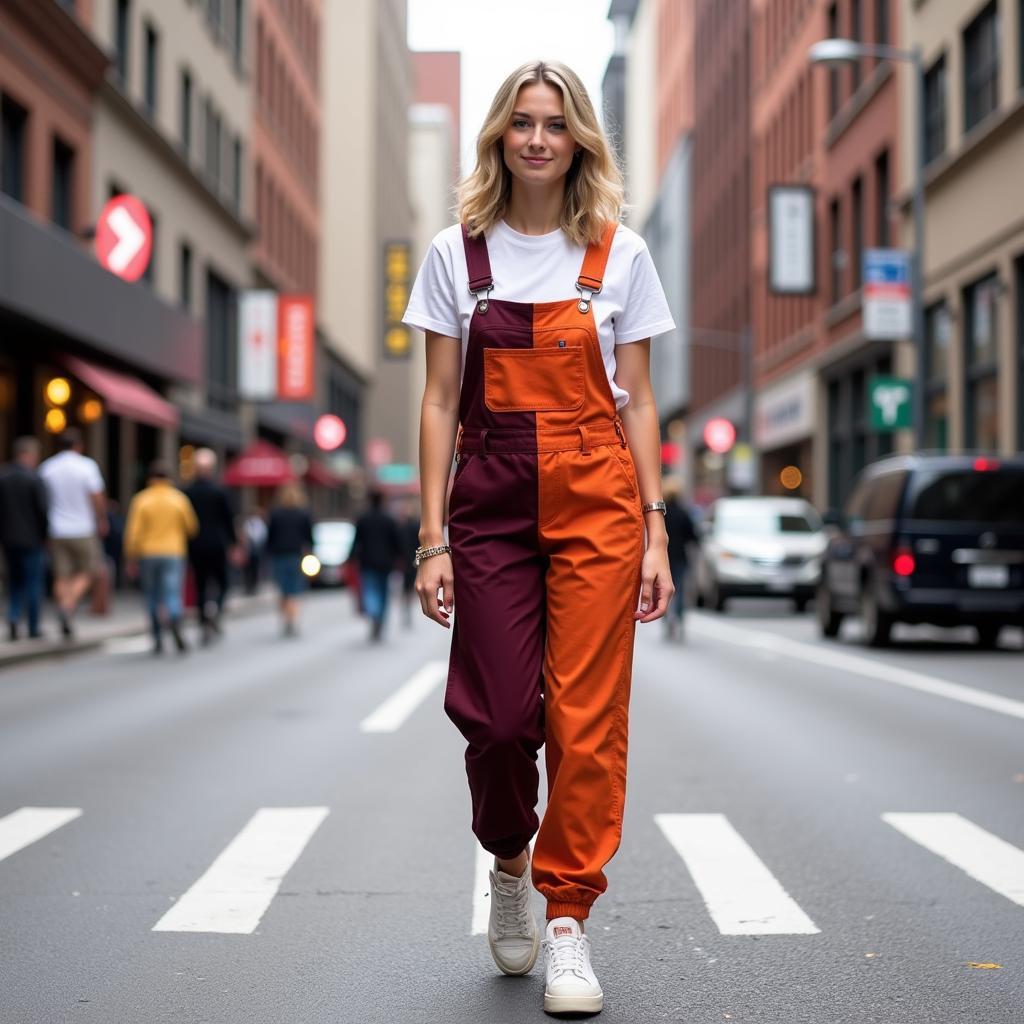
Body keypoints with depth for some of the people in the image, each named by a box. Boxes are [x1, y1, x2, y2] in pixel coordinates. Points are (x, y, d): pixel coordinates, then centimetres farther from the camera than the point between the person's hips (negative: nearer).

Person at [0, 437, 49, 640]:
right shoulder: (34, 479, -13)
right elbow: (43, 510, -14)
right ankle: (33, 627, 8)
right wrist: (44, 535, -1)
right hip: (31, 538, -4)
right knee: (33, 582, 5)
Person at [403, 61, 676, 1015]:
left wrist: (655, 531, 0)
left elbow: (637, 402, 6)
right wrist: (433, 536, -2)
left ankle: (568, 920, 8)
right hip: (491, 500, 1)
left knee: (587, 716, -4)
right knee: (497, 716, 0)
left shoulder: (619, 253, 5)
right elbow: (440, 403, 5)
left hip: (596, 503, 0)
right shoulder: (456, 254, 6)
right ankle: (509, 868, 31)